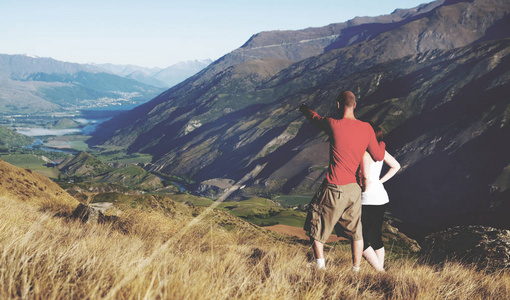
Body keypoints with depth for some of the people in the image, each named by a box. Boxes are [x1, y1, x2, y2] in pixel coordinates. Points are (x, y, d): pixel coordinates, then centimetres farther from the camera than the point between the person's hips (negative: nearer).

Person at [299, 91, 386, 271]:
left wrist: (304, 109, 31)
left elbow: (315, 118, 8)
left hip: (333, 190, -5)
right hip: (354, 190, 5)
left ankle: (320, 268, 14)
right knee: (355, 232, 18)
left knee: (316, 228, 13)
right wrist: (382, 143, 32)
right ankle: (356, 270, 27)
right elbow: (379, 156, 9)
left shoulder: (333, 125, -13)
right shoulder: (367, 129, 0)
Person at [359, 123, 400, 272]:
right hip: (382, 198, 9)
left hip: (369, 201, -9)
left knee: (360, 240, -1)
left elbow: (366, 177, -27)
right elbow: (396, 166, 18)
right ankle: (381, 269, 22)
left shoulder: (365, 152, -17)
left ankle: (380, 272, -1)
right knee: (376, 238, 17)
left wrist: (365, 190, -9)